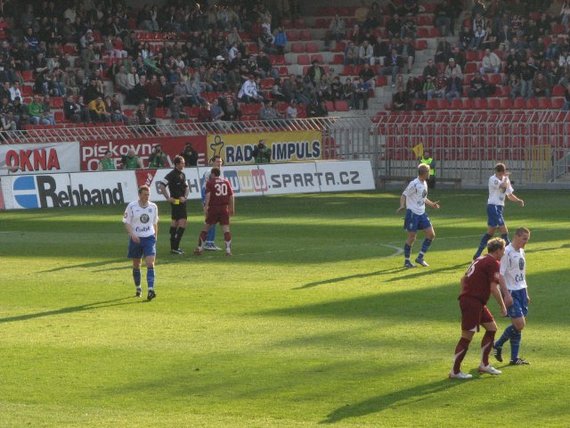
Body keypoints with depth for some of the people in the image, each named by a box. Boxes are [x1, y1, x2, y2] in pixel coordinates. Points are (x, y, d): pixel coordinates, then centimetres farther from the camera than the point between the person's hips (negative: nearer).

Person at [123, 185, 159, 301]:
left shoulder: (153, 207, 4)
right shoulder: (132, 206, -4)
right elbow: (126, 222, -3)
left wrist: (155, 236, 15)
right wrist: (132, 234, -18)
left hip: (149, 238, 1)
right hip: (136, 238, -1)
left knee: (150, 263, -15)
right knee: (136, 264, 10)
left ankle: (151, 289, -22)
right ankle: (138, 289, 28)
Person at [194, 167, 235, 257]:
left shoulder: (210, 182, -1)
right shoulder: (226, 181, 10)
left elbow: (208, 195, -12)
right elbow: (231, 195, 9)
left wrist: (206, 207, -12)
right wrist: (232, 208, 14)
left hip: (213, 207, -2)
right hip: (224, 208, 2)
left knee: (206, 228, 9)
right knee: (226, 228, 0)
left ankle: (200, 248, 13)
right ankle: (228, 250, -9)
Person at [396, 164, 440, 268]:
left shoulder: (424, 183, 10)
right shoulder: (414, 184, -15)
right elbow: (404, 195, -14)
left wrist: (432, 204, 29)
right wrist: (402, 205, -30)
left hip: (422, 213, 8)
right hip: (412, 213, -8)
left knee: (431, 234, 1)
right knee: (412, 237, -3)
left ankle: (420, 258, 11)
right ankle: (406, 261, 11)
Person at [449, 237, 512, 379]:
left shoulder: (479, 260, 19)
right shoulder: (493, 263, -10)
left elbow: (463, 279, 21)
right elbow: (494, 288, -17)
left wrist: (464, 297, 24)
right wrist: (502, 306, -7)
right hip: (473, 302, -10)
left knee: (491, 327, 17)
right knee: (467, 336, -6)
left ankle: (484, 365, 21)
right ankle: (455, 371, -2)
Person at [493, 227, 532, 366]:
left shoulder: (521, 252, 13)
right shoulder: (507, 252, -13)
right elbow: (500, 275, -16)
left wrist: (526, 293, 22)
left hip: (521, 291, 8)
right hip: (511, 292, -8)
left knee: (519, 325, 6)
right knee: (519, 324, -13)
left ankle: (514, 358, 11)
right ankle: (497, 346, 7)